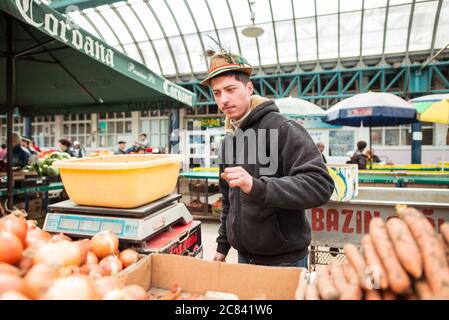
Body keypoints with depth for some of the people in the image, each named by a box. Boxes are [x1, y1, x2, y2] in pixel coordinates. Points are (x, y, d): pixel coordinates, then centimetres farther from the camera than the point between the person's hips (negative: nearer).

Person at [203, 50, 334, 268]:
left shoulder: (283, 129, -16)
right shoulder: (228, 140, 8)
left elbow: (320, 185, -26)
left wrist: (258, 187, -37)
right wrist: (223, 245, 16)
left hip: (284, 260, -6)